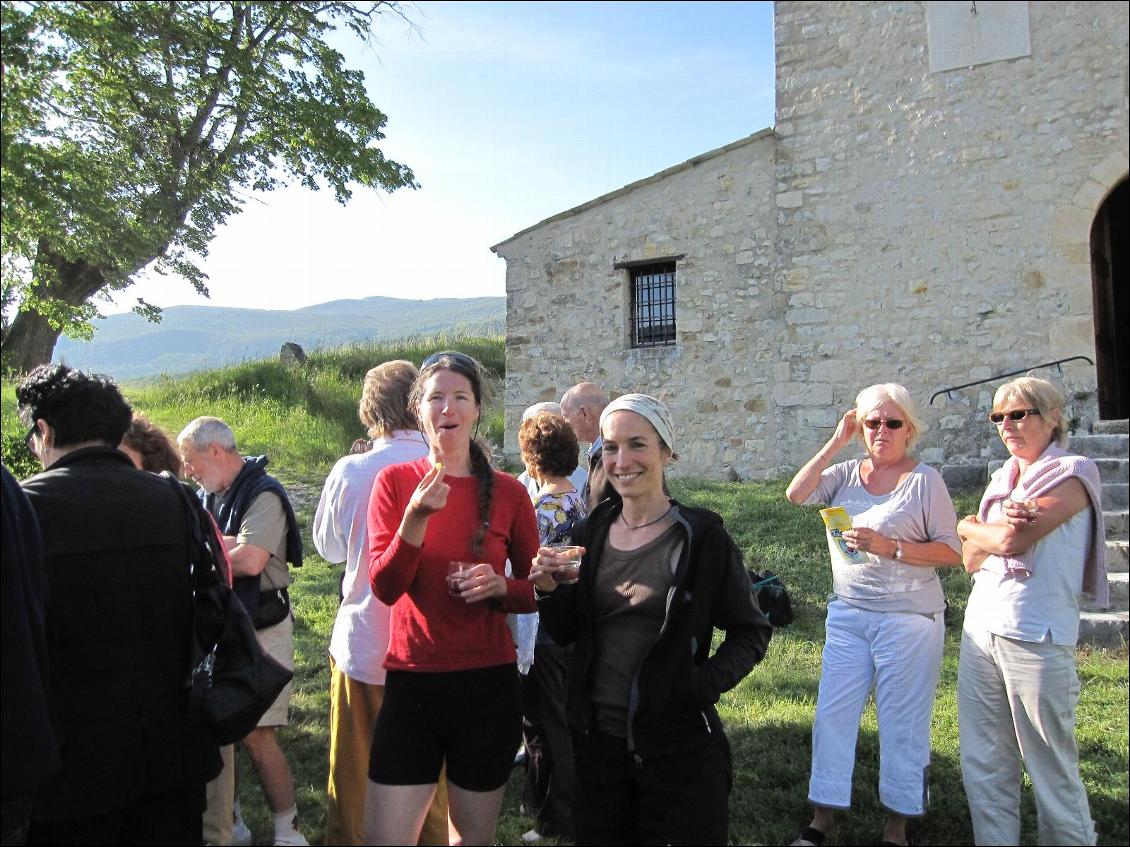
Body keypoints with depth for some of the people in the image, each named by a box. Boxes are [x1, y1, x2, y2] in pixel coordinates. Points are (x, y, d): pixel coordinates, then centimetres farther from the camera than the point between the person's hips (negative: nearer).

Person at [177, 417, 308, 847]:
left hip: (259, 631, -7)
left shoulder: (263, 493, -13)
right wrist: (227, 545, -13)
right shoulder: (208, 495, 11)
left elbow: (249, 560, -24)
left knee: (256, 735, -5)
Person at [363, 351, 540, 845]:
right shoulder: (394, 481, 0)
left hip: (488, 682, 0)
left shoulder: (508, 492, -1)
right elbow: (384, 587, -9)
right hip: (412, 680, 0)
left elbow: (535, 591, 8)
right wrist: (416, 518, -24)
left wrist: (500, 587, -14)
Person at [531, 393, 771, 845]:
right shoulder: (590, 534, 2)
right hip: (597, 739, 4)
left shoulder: (701, 536, -10)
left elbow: (751, 633, -3)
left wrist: (707, 682, -19)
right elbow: (566, 633, 8)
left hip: (679, 749, -4)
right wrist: (549, 590, -11)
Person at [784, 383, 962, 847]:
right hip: (847, 613, 4)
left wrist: (889, 547, -21)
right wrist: (836, 443, -10)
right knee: (832, 713, 6)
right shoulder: (845, 473, 5)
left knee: (902, 722, 7)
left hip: (909, 618, -4)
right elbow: (796, 494, -11)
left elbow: (951, 550, -9)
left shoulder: (924, 479, -6)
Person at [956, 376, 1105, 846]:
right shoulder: (1003, 479, 16)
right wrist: (1001, 527, -10)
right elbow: (972, 559, 9)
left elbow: (1012, 540, -17)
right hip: (981, 629, 7)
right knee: (983, 764, 10)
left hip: (1035, 636, -7)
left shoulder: (1072, 473, -5)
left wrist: (971, 527, 3)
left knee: (1052, 768, 3)